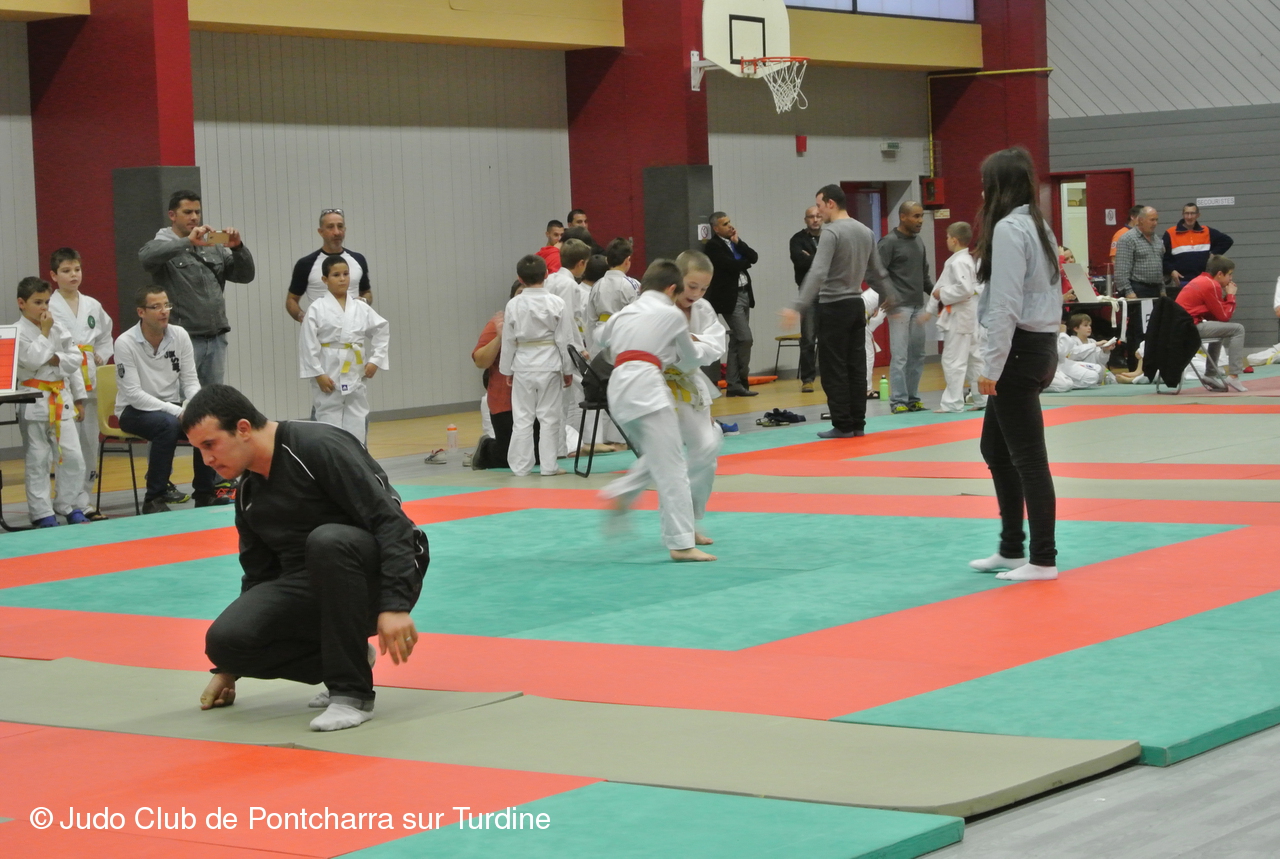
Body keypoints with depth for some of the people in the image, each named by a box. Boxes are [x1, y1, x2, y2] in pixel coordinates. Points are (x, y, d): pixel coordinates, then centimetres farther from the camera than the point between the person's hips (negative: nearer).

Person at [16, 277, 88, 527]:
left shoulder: (58, 329, 9)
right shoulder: (18, 333, -8)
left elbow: (75, 359, 9)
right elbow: (33, 360, -19)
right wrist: (44, 333, -13)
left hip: (61, 399, 5)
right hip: (34, 401, -5)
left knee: (72, 456, 4)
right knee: (38, 460, 1)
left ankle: (72, 507, 16)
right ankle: (42, 514, 6)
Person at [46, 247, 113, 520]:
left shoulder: (92, 306, 12)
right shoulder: (49, 307, -4)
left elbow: (106, 337, 21)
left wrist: (100, 357, 5)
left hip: (90, 382, 5)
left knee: (90, 440, 10)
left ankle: (85, 497, 20)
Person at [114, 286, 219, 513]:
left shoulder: (180, 335, -2)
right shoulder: (125, 343, -16)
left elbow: (190, 380, 2)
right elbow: (133, 394, -20)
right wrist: (176, 411, -28)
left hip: (172, 407, 5)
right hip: (134, 410, -5)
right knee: (168, 424, -35)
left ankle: (205, 493, -6)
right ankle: (154, 500, -25)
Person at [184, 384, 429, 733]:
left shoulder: (318, 447, -18)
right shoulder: (249, 493, 7)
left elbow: (389, 520, -23)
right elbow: (259, 575, 17)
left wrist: (396, 605, -31)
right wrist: (229, 668, 18)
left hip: (376, 577, -7)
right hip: (312, 589, 7)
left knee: (327, 541, -39)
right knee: (224, 640, -16)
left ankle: (353, 693, -26)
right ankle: (347, 659, 5)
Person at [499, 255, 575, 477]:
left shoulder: (513, 305, -4)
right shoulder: (557, 304, -6)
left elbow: (508, 341, 2)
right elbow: (565, 339, -3)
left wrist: (507, 371, 12)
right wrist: (568, 370, 7)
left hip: (523, 366, 1)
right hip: (549, 365, -1)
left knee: (522, 417, 7)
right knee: (549, 416, 6)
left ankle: (520, 465, 9)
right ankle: (549, 465, 8)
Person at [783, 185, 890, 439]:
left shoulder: (831, 232, -15)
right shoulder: (865, 232, 9)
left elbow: (817, 274, -25)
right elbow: (878, 272, 16)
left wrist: (798, 308, -29)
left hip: (834, 307, -8)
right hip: (857, 304, 8)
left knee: (834, 370, -2)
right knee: (857, 367, 9)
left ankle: (842, 425, -2)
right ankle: (857, 424, 11)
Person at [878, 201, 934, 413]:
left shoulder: (918, 241, 14)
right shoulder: (889, 242, -8)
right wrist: (887, 296, -26)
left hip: (918, 306, 7)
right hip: (899, 307, -7)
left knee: (917, 355, 10)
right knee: (900, 355, -7)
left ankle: (912, 398, 19)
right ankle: (898, 401, -2)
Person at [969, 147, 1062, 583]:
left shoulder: (1008, 229, -15)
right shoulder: (1038, 226, 15)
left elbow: (1005, 305, -20)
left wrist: (991, 367, -17)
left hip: (1018, 351, -10)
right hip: (1041, 347, 10)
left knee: (1027, 456, -5)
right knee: (995, 448, 18)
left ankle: (1042, 559, 1)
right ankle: (1011, 549, 24)